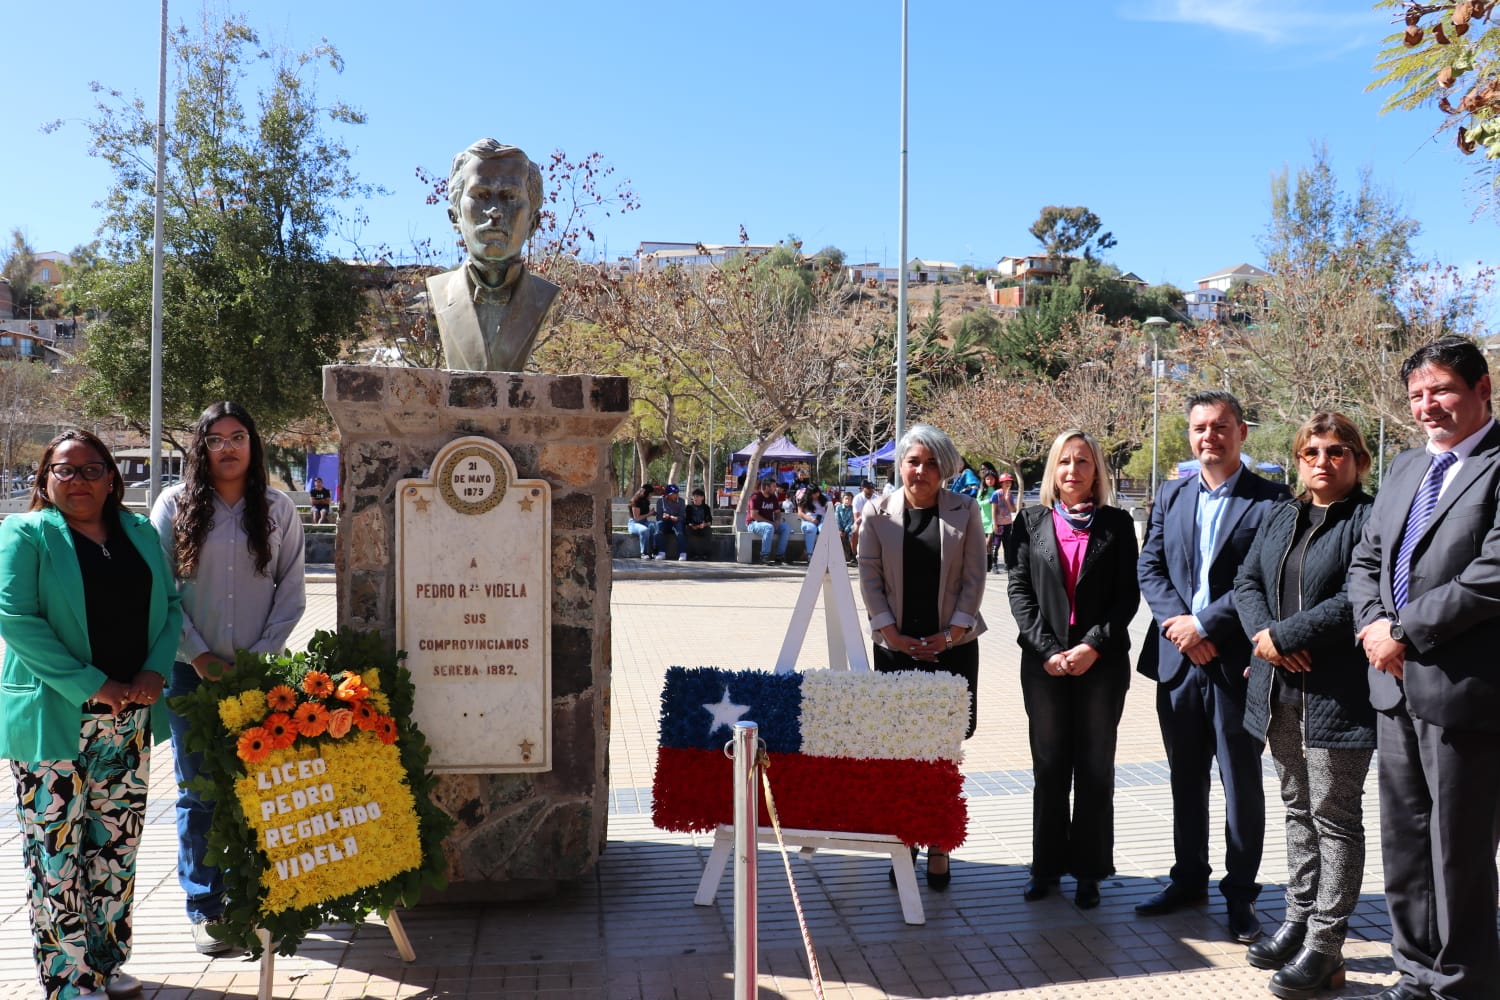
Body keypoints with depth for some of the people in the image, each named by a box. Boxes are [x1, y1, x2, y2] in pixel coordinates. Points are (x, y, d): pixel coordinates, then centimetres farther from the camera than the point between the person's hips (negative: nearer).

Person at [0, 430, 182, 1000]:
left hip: (131, 720, 5)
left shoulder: (139, 532, 11)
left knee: (116, 846, 12)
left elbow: (169, 604, 11)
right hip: (53, 721, -4)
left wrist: (156, 670, -7)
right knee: (56, 850, 0)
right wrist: (93, 685, -17)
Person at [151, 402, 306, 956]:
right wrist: (198, 656, -7)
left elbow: (292, 592, 4)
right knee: (199, 791, 4)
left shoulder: (278, 509, 5)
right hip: (191, 669, -1)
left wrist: (262, 655, -5)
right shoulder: (175, 505, 2)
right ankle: (205, 908, 15)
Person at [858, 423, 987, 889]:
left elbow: (974, 577, 0)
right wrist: (891, 633, -6)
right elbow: (869, 577, 2)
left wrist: (950, 633, -7)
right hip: (896, 646, 1)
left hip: (952, 646, 0)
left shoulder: (964, 511, 1)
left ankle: (939, 847, 11)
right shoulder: (878, 513, 3)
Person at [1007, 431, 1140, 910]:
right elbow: (1019, 589, 1)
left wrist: (1093, 646, -13)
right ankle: (1047, 865, 19)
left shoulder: (1117, 524, 3)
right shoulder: (1032, 522, 6)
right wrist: (1046, 650, -10)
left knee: (1094, 768, 6)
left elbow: (1127, 595, -1)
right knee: (1049, 768, 8)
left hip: (1102, 662, -1)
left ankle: (1088, 870, 16)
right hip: (1044, 663, 1)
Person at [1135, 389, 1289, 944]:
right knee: (1186, 779, 16)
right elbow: (1149, 567, 5)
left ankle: (1240, 893, 19)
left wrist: (1204, 625, -16)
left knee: (1242, 784, 6)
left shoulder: (1270, 500, -6)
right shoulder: (1172, 496, 10)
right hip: (1178, 660, 5)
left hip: (1236, 663, -4)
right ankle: (1188, 878, 30)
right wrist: (1175, 620, -10)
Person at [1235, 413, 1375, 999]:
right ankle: (1298, 921, 28)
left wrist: (1283, 637, -16)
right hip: (1281, 689, 7)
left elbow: (1355, 601, -18)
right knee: (1299, 809, 16)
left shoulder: (1369, 519, -9)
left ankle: (1324, 947, 8)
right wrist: (1263, 633, -10)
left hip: (1337, 693, -7)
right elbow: (1246, 583, 9)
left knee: (1335, 817, 1)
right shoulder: (1278, 519, 14)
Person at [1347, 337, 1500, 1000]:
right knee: (1404, 846, 16)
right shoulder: (1405, 468, 15)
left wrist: (1404, 631, -15)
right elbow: (1365, 560, 17)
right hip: (1396, 685, 8)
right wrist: (1374, 623, -2)